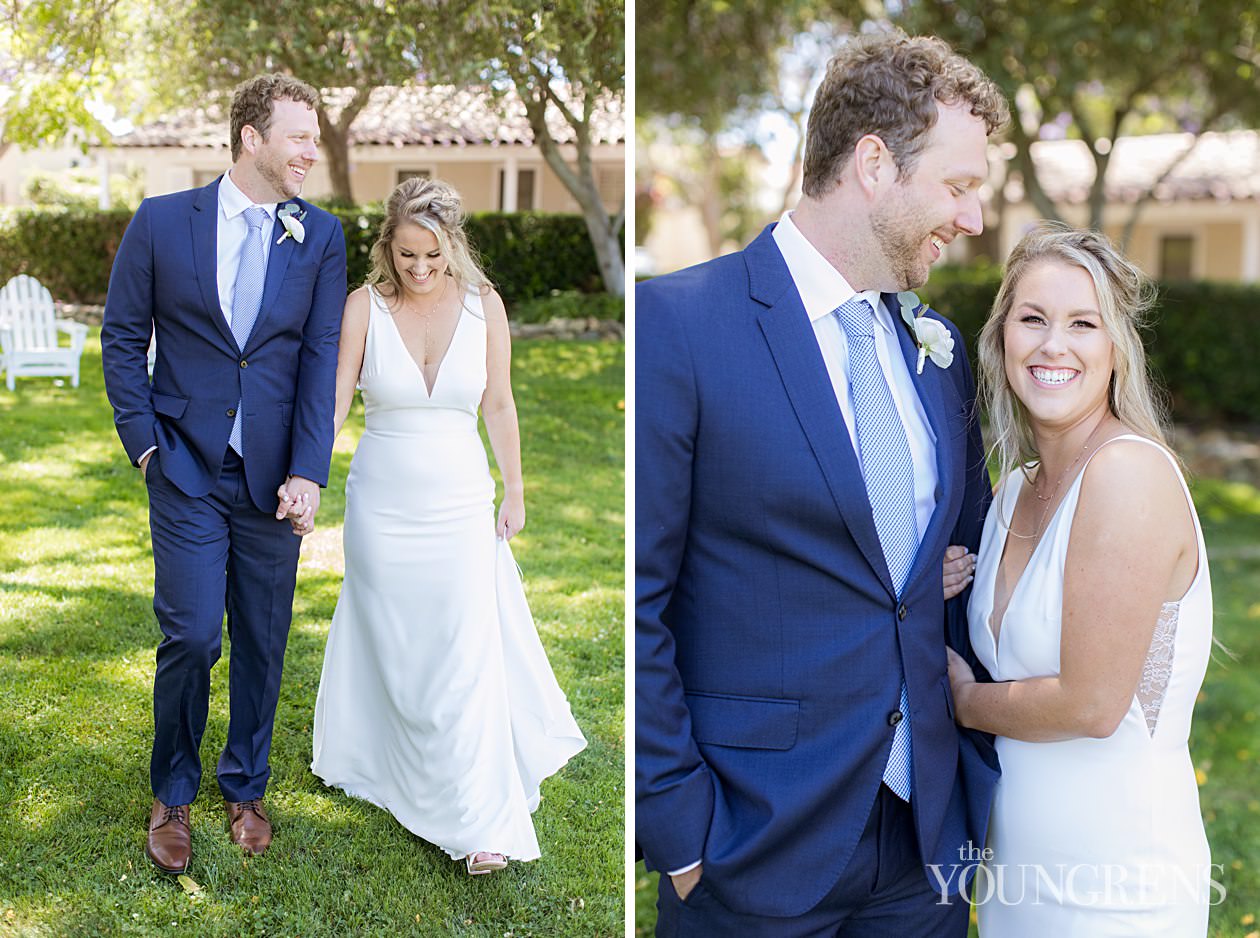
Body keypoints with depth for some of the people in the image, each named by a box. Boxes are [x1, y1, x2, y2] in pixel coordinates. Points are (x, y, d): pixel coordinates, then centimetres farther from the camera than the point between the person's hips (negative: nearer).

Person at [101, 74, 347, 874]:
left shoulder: (321, 236, 2)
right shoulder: (162, 221, -1)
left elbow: (321, 358, -2)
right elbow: (123, 338, 5)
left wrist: (307, 473, -10)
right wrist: (145, 443, -3)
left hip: (274, 477, 2)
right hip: (187, 470, -2)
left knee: (263, 643, 10)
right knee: (191, 636, -3)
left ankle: (246, 788, 30)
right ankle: (173, 793, 21)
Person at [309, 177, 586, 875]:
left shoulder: (483, 305, -6)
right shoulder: (365, 305, -9)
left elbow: (498, 405, 3)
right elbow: (333, 401, -13)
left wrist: (515, 491, 7)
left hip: (460, 503, 0)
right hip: (382, 503, 0)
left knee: (465, 656, 0)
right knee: (391, 651, 12)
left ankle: (481, 823, 8)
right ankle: (381, 766, 35)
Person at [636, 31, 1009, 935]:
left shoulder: (937, 346, 8)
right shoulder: (676, 324, -13)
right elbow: (636, 602, -14)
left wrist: (980, 769, 8)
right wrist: (682, 832, -14)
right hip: (755, 849, -5)